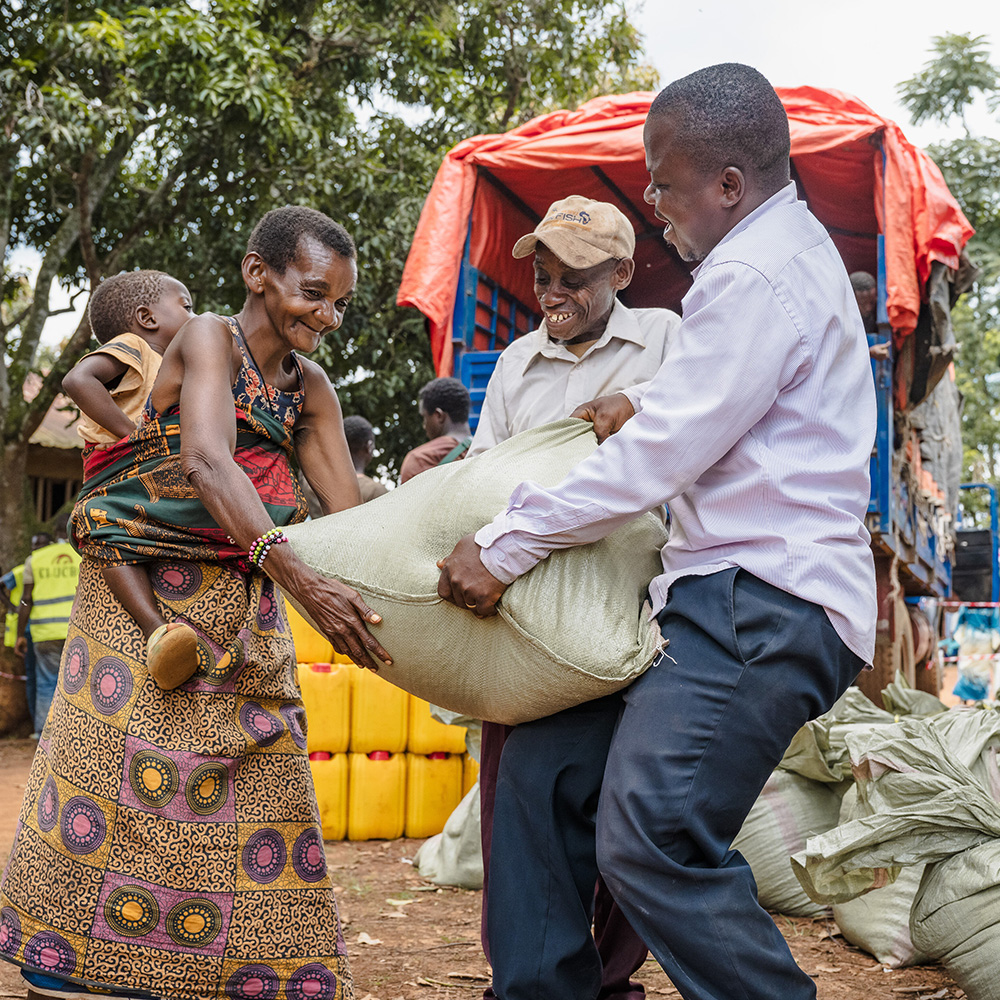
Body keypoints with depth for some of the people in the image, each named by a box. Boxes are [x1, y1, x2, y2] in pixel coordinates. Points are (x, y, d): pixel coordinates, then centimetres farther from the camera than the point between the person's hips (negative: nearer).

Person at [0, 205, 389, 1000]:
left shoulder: (309, 388, 9)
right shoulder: (209, 339, -11)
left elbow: (349, 511, 4)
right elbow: (207, 461, -29)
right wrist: (302, 579, -41)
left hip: (243, 611, 6)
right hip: (141, 597, -6)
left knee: (261, 791, 2)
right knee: (114, 774, -3)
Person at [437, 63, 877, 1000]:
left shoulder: (753, 279, -14)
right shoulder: (787, 248, 21)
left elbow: (654, 460, -18)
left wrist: (504, 546, -13)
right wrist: (649, 408, 18)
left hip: (760, 604, -11)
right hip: (725, 595, 11)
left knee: (652, 840, -22)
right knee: (541, 765, 8)